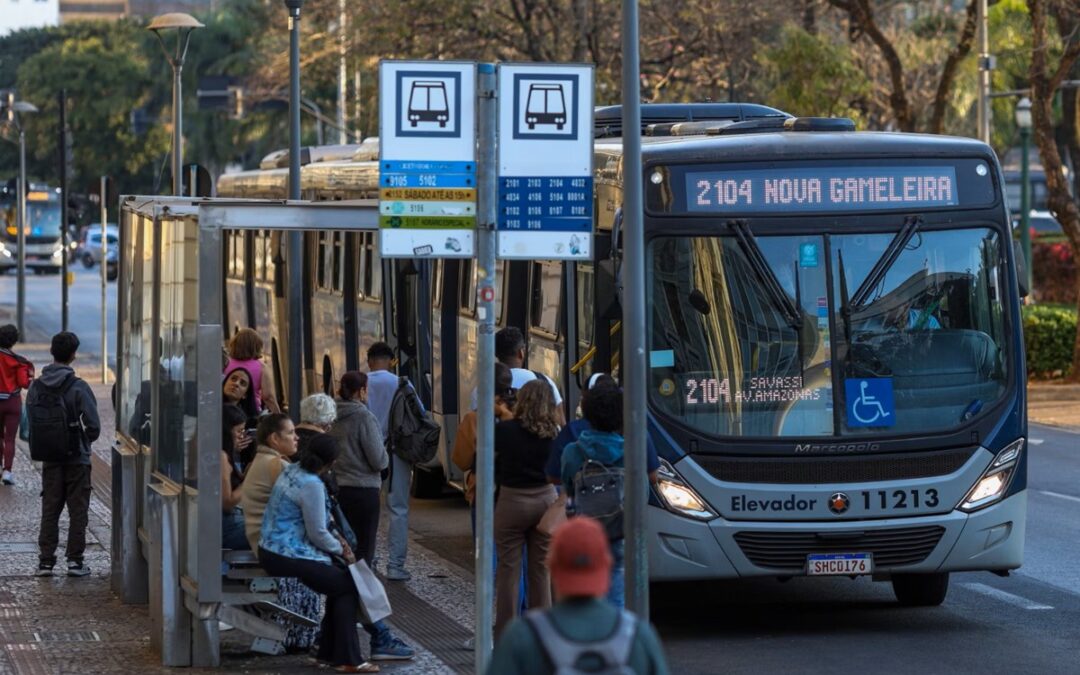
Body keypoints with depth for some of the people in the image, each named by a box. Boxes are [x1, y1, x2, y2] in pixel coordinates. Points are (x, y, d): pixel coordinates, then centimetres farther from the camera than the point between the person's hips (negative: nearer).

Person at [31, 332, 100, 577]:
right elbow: (94, 425, -14)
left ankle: (46, 561, 7)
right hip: (77, 459, -3)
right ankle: (74, 560, 4)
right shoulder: (78, 388, -14)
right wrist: (85, 440, 6)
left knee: (49, 510, 10)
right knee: (78, 511, 6)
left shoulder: (36, 387, -3)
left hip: (49, 459, 3)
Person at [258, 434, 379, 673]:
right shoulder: (311, 485, -22)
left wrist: (335, 542, 16)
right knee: (348, 588, -2)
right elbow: (317, 534, -16)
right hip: (287, 557, -10)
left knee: (339, 582, 16)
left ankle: (329, 651, 18)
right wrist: (341, 549, 1)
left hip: (272, 550, 10)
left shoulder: (292, 470, 8)